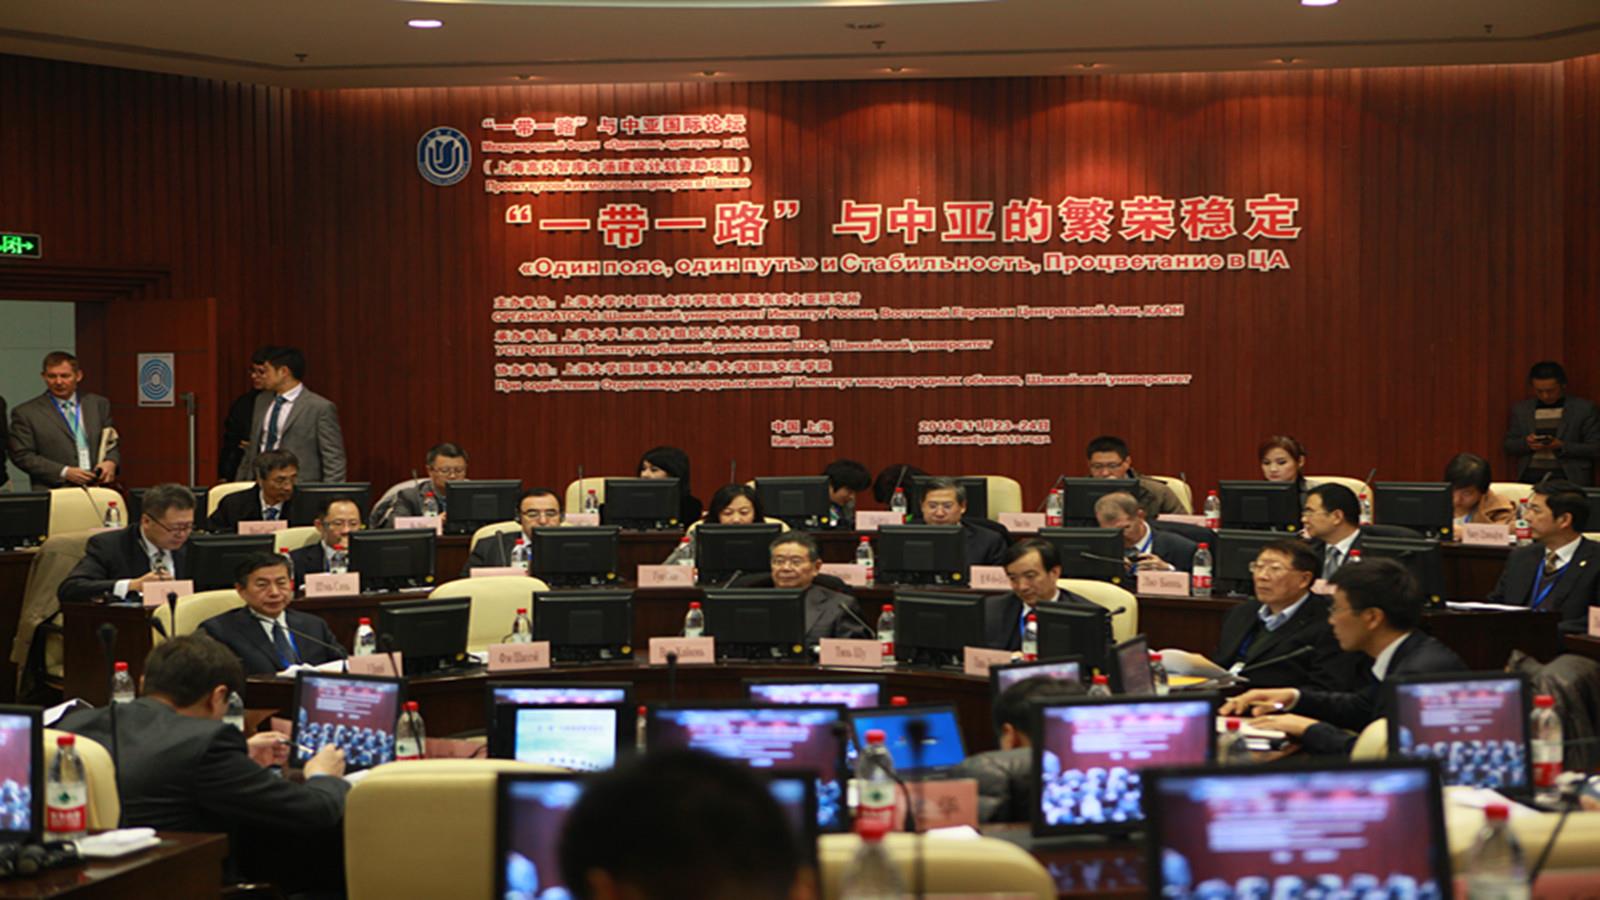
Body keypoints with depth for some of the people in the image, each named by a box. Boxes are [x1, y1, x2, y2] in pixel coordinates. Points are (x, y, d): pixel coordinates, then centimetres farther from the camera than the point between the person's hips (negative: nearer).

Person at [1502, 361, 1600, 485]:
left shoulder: (1585, 408, 4)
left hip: (1570, 477, -2)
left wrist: (1562, 447, -13)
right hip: (1530, 477, 2)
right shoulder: (1520, 409, 12)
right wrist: (1525, 443, -7)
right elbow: (1508, 446, 15)